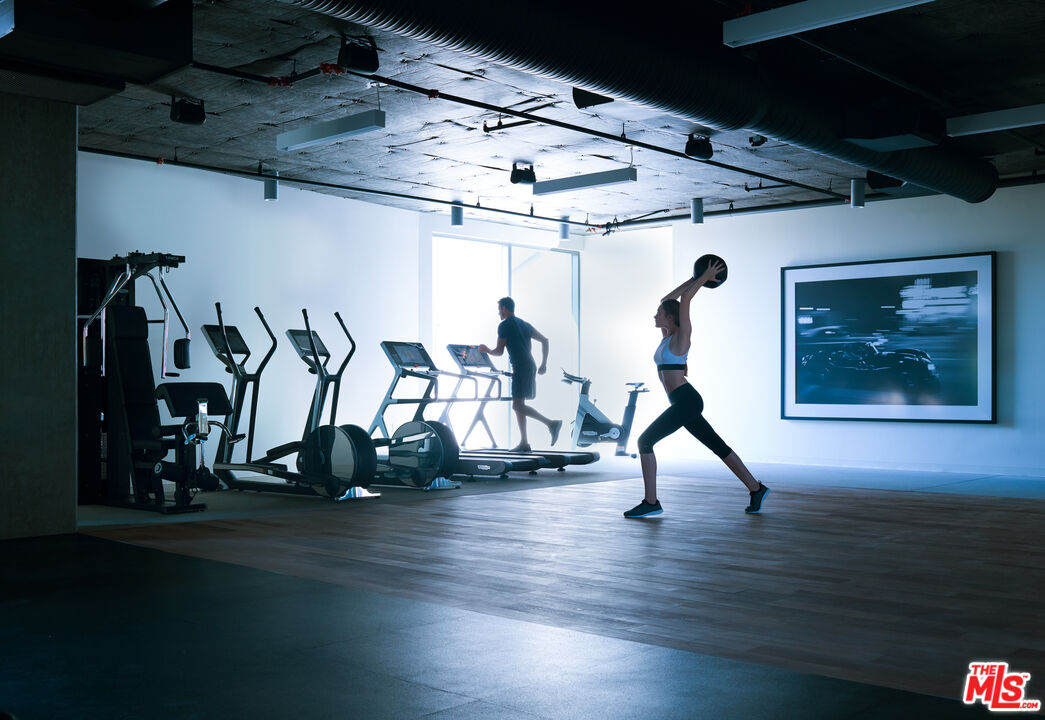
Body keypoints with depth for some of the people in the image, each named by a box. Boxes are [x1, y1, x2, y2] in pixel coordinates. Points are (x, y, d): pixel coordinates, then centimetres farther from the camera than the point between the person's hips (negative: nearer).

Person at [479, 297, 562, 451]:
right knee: (518, 405, 12)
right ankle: (524, 443, 12)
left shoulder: (504, 326, -4)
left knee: (518, 406, -12)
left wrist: (486, 350, 15)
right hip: (530, 367, 9)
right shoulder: (524, 324, 20)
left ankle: (551, 424, -22)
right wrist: (544, 364, 21)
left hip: (520, 368, -9)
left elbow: (499, 352, -6)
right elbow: (544, 340, 19)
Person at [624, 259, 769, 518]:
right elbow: (668, 299, 24)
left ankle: (651, 502, -10)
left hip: (686, 401, -10)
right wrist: (694, 279, 26)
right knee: (718, 447, 12)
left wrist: (706, 277, -5)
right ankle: (756, 488, 17)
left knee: (645, 441, -11)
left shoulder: (680, 337, -7)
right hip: (684, 403, 10)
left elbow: (684, 300, -13)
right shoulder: (667, 336, 15)